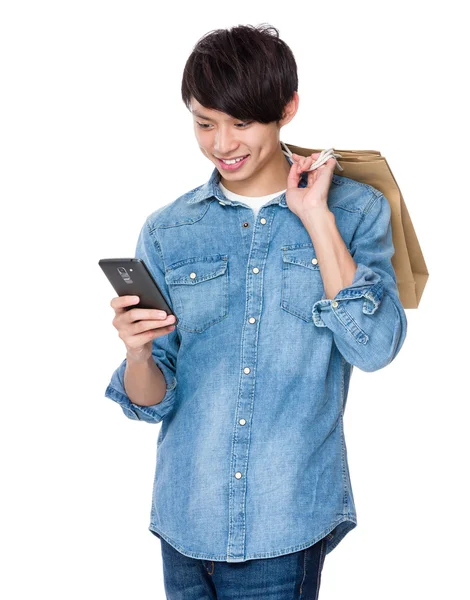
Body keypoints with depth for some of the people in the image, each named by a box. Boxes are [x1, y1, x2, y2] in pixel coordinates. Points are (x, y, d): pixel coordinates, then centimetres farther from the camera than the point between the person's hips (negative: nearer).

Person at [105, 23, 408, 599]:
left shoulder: (354, 211, -2)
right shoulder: (167, 231, 2)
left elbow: (374, 347, -15)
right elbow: (151, 402, 1)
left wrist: (316, 217, -14)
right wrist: (138, 355, -21)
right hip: (188, 515, 2)